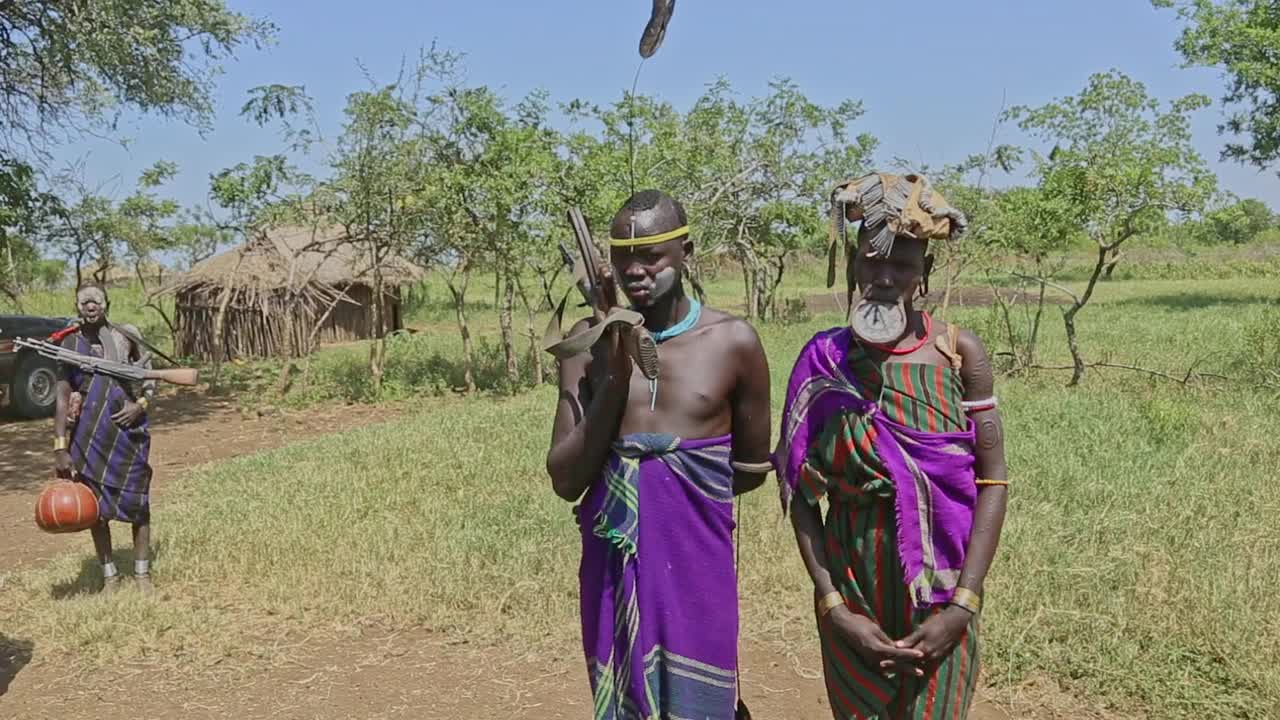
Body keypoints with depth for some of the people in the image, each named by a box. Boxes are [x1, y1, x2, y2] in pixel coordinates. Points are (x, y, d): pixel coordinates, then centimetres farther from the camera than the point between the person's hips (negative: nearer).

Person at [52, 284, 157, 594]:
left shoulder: (126, 336, -1)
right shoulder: (69, 344, -1)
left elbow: (151, 381, 7)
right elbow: (62, 399, -3)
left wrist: (140, 405, -14)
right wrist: (60, 448, -9)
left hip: (129, 429, 0)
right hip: (89, 435, 1)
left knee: (137, 502, 4)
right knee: (95, 506, 7)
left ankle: (142, 573, 17)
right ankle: (110, 575, 21)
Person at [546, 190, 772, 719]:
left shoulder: (732, 342, -5)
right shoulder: (589, 342, -1)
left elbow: (751, 468, 8)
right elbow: (565, 480, -7)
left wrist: (676, 485, 3)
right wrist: (614, 377, -14)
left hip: (696, 567, -2)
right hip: (613, 568, 2)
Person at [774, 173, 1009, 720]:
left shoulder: (958, 351, -6)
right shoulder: (823, 361, -5)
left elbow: (992, 481, -6)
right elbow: (800, 491, -4)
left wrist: (962, 603, -12)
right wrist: (832, 606, -10)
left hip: (941, 586, -1)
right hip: (852, 583, 1)